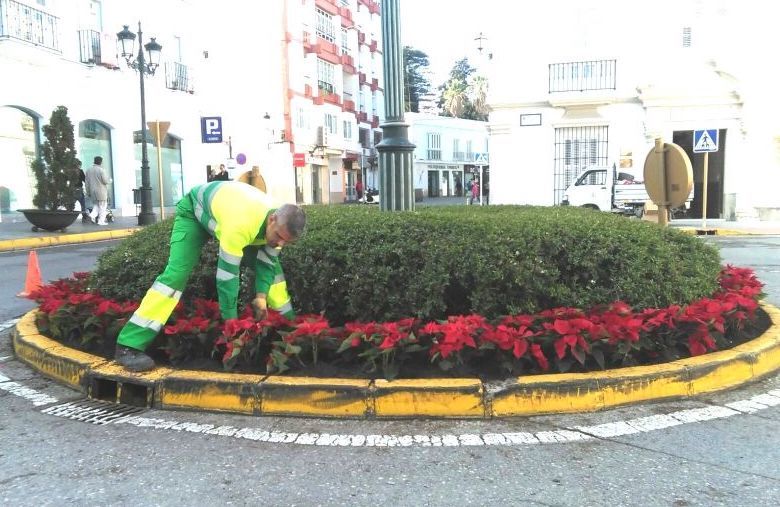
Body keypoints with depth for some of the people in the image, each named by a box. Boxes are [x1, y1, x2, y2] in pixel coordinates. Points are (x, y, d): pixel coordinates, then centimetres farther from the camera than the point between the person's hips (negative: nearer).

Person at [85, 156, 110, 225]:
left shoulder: (88, 170, 7)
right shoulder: (101, 170, -13)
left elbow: (86, 182, 10)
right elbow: (105, 181, -14)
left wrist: (88, 192, 16)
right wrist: (107, 178, 10)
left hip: (92, 192, 6)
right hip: (101, 192, -6)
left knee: (96, 205, 21)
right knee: (102, 206, 3)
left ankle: (92, 214, -3)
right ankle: (101, 221, 2)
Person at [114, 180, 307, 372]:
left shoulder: (281, 224, -22)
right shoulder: (240, 224, -45)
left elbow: (267, 262, -7)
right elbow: (227, 274, -39)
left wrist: (261, 296, -20)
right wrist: (231, 321, -33)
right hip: (194, 210, -7)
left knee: (273, 263, -1)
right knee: (177, 272, -23)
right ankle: (129, 346, -24)